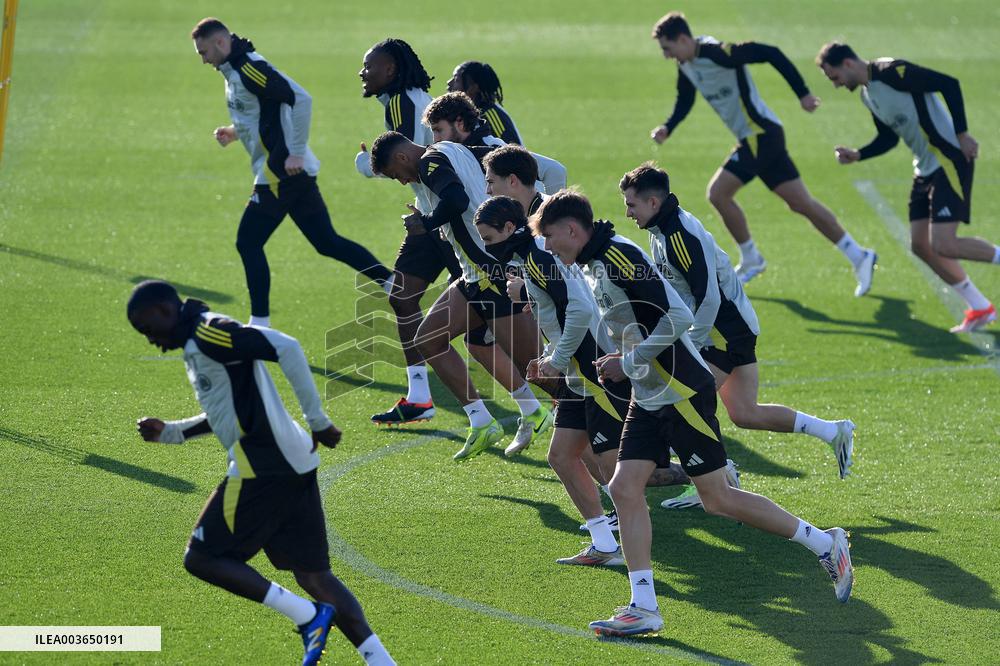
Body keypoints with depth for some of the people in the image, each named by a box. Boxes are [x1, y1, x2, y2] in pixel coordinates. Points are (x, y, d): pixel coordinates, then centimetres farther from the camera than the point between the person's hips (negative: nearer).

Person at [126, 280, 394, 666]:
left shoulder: (209, 334, -10)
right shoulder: (197, 345, 21)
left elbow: (286, 349, -20)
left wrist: (317, 420, -20)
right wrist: (169, 432, 21)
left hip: (261, 469, -10)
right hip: (294, 466, 10)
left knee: (201, 558, 0)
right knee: (313, 574, 8)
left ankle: (306, 615, -8)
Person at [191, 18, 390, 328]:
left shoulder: (249, 69, -16)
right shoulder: (236, 70, 15)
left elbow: (301, 99, -24)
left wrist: (295, 153, -23)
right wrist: (234, 132, 14)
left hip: (284, 171, -10)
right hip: (291, 173, 10)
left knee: (248, 243, -3)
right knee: (327, 242, 11)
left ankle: (260, 322, 2)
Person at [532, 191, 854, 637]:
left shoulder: (618, 256, -18)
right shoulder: (593, 265, 12)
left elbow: (678, 317, -24)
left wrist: (629, 363, -18)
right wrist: (620, 362, 14)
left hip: (683, 394, -10)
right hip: (650, 398, 10)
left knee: (716, 499, -4)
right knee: (624, 488, -1)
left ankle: (825, 544, 9)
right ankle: (644, 608, -1)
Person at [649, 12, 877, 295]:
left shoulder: (719, 53, -20)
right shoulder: (686, 67, 7)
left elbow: (771, 54, -21)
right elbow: (684, 102, 18)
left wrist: (802, 93, -19)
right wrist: (667, 128, -2)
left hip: (762, 135, -9)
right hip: (752, 140, 9)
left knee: (718, 192, -11)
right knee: (802, 203, 9)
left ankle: (751, 259, 4)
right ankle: (858, 256, 13)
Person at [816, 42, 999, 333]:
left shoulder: (892, 72, -18)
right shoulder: (867, 95, 11)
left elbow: (949, 84, -20)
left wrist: (962, 134, -22)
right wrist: (857, 155, 5)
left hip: (950, 160, -10)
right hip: (925, 168, 10)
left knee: (943, 245, -18)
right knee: (920, 245, 7)